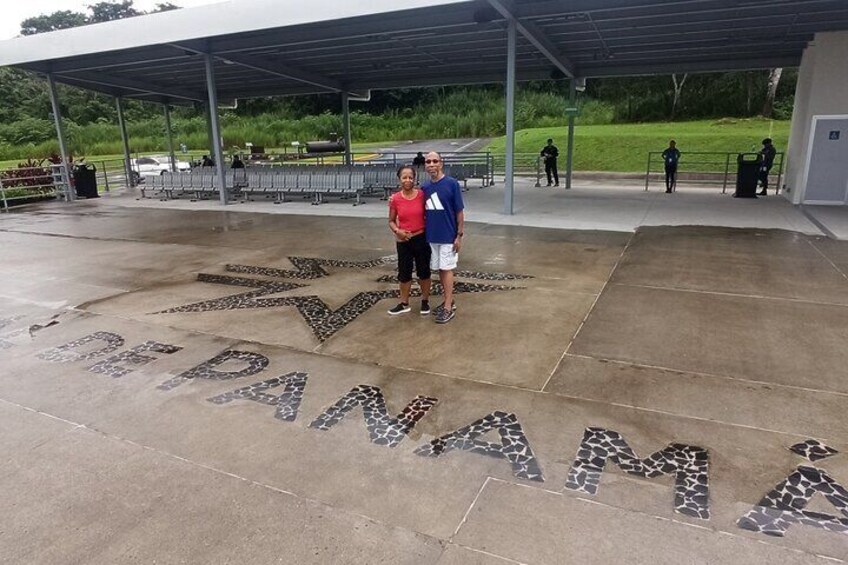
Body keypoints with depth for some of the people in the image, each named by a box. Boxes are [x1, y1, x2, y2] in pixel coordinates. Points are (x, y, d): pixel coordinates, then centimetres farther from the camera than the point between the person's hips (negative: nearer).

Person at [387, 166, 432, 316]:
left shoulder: (422, 194, -7)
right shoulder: (395, 199, -6)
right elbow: (391, 221, 4)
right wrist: (397, 231, -14)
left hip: (421, 239, -1)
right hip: (403, 241, 1)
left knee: (424, 270, 10)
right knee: (404, 272, 11)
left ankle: (425, 301, 28)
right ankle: (404, 304, 27)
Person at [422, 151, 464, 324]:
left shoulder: (452, 184, -10)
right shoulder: (424, 187, 4)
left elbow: (459, 212, -8)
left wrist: (459, 235, -10)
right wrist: (423, 232, 9)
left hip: (448, 236, -5)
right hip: (431, 236, 5)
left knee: (446, 269, -1)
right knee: (439, 269, 12)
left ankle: (449, 308, 6)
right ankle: (449, 300, 26)